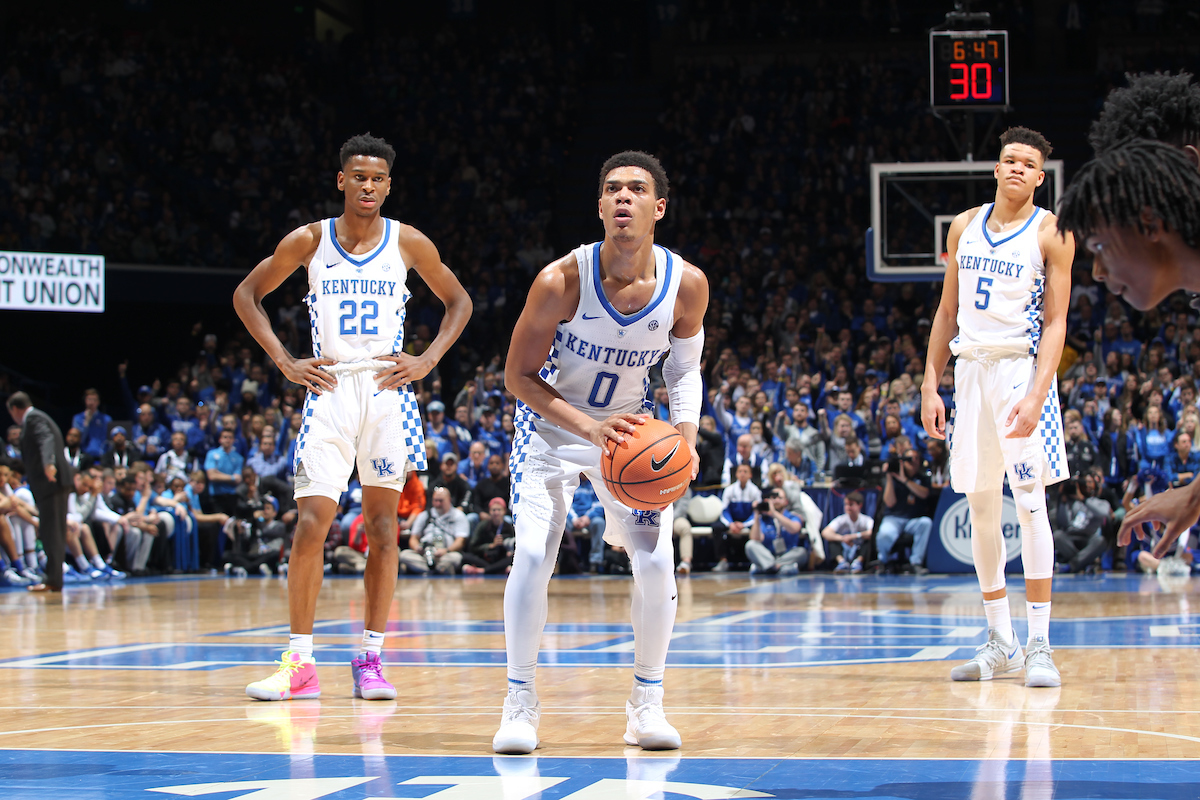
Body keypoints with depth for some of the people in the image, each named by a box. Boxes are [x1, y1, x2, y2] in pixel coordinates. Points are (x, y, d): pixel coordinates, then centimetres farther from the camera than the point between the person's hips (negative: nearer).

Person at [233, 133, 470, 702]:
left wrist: (427, 360, 0)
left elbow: (458, 301, 14)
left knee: (382, 525, 2)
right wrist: (284, 362, 0)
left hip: (387, 389, 1)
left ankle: (370, 659, 9)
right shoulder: (309, 241, -1)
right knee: (310, 524, -8)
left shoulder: (407, 243, 1)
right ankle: (300, 663, -2)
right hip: (329, 389, -1)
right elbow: (247, 295, 10)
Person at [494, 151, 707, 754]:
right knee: (533, 552, -18)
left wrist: (687, 438, -16)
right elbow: (518, 376, -18)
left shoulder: (686, 285, -18)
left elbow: (684, 367, 1)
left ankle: (647, 704, 8)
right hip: (551, 426, -2)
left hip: (630, 429, 2)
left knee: (656, 563, -9)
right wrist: (589, 427, -31)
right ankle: (520, 704, -5)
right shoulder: (561, 281, -27)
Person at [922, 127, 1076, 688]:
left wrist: (1036, 395, -20)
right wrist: (930, 385, 9)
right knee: (980, 506, 6)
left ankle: (1039, 644, -8)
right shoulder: (965, 226, 11)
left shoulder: (1050, 234, -4)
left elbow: (1055, 323, -9)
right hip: (970, 368, 5)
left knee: (1030, 502, -10)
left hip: (1020, 367, -5)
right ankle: (1000, 642, 14)